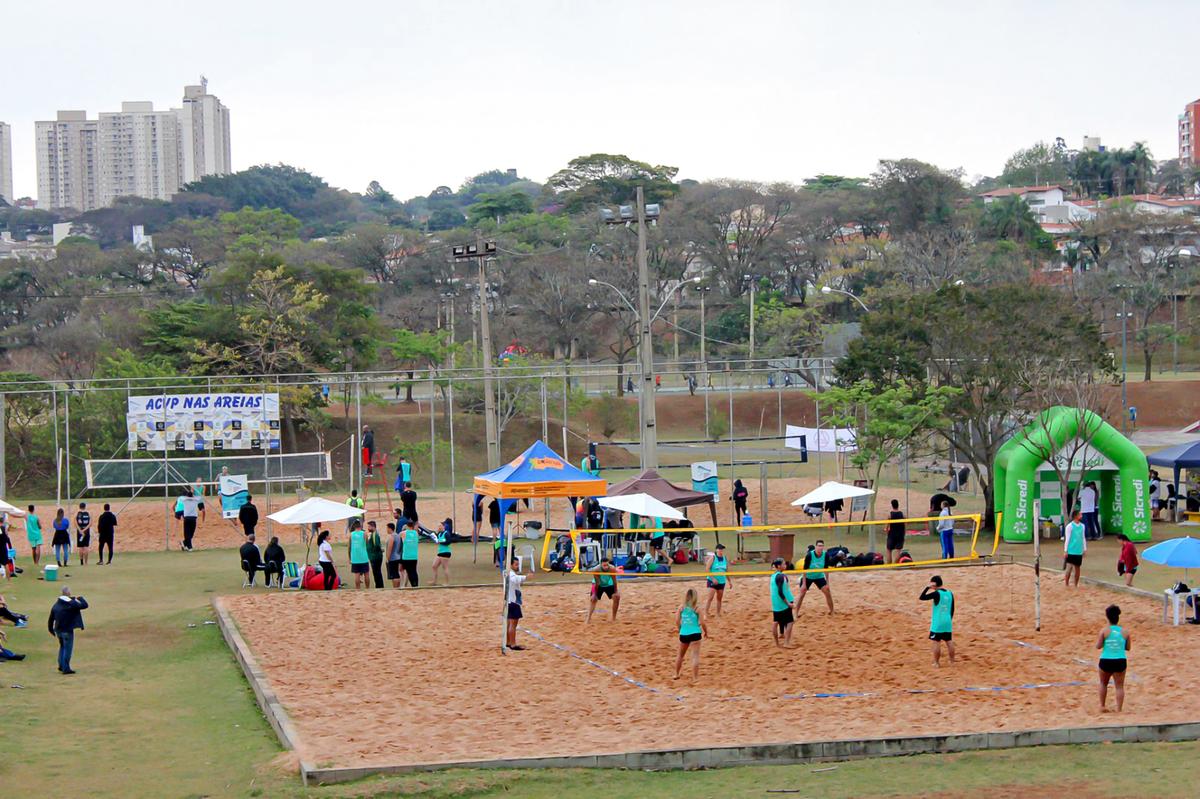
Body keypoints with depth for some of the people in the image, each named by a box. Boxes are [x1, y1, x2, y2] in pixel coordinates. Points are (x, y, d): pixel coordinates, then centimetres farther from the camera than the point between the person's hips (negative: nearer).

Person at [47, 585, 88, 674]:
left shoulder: (56, 604, 6)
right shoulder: (71, 604, -15)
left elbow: (51, 618, 11)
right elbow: (85, 605, -12)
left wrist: (51, 629, 21)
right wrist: (80, 598, 8)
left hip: (58, 630, 7)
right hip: (67, 630, -7)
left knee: (62, 646, 25)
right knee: (68, 649, 1)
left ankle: (61, 665, 27)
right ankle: (66, 668, 2)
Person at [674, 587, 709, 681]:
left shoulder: (681, 607, 3)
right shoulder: (697, 608, -4)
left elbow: (677, 621, 2)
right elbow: (702, 623, -5)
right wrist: (706, 632, 12)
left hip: (683, 634, 3)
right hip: (695, 634, -3)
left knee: (680, 655, 22)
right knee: (695, 656, -4)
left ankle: (676, 674, 35)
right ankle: (695, 677, -10)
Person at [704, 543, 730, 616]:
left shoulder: (725, 559, 6)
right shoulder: (712, 558, -9)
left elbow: (726, 571, 16)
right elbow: (707, 569, -12)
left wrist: (729, 581, 15)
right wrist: (713, 578, -19)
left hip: (722, 582, 5)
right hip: (712, 581, -5)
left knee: (719, 599, 11)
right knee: (710, 598, -14)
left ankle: (718, 614, 20)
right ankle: (705, 614, -11)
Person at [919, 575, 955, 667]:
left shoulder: (937, 593, -14)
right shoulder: (950, 593, 6)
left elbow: (922, 598, -17)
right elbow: (952, 609, 12)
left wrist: (927, 587, -11)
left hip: (937, 623, -6)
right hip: (948, 622, 6)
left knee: (936, 642, 1)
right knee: (949, 642, 12)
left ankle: (937, 663, 3)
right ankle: (952, 662, 17)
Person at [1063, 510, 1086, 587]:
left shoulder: (1082, 526, 7)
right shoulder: (1070, 526, -10)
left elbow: (1083, 538, 15)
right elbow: (1067, 539, -8)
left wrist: (1085, 549, 11)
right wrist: (1065, 551, -9)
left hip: (1079, 551, 5)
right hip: (1071, 551, -5)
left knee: (1077, 568, 9)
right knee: (1069, 567, -5)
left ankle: (1076, 585, 18)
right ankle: (1066, 584, 5)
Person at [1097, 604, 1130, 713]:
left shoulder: (1104, 630, -9)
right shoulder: (1124, 632, -1)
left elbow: (1098, 646, -7)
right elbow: (1128, 648, 6)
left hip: (1106, 661, -1)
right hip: (1120, 661, 1)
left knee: (1103, 683, 22)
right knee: (1120, 686, 7)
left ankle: (1102, 706, 26)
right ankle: (1119, 710, 2)